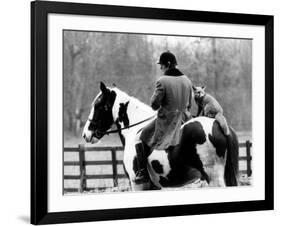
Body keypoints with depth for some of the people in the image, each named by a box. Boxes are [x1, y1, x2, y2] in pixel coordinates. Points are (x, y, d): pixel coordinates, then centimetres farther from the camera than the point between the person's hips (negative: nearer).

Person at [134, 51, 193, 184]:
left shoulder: (162, 81, -17)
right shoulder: (187, 81, 3)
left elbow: (154, 105, -13)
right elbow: (189, 105, 12)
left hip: (166, 121, -6)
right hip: (183, 119, 6)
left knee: (141, 139, 11)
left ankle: (143, 172, 5)